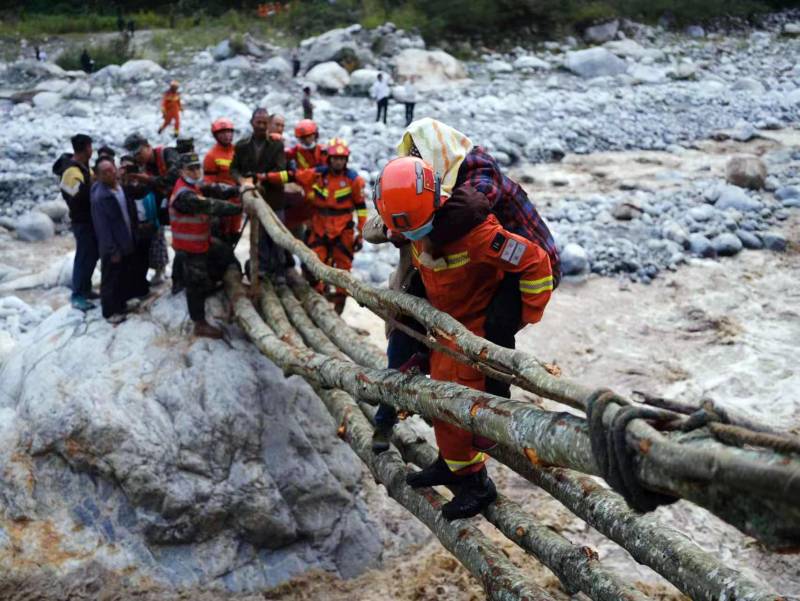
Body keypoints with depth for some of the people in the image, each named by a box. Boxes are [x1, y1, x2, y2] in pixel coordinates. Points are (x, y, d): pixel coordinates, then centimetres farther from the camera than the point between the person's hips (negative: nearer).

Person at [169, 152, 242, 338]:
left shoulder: (195, 186, 5)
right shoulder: (184, 195, -29)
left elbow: (215, 189, -5)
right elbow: (211, 206, -34)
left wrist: (238, 190, -21)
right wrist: (239, 208, -31)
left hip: (202, 240, 10)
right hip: (190, 246, -10)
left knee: (226, 253, 24)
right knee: (198, 284, -2)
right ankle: (200, 324, 10)